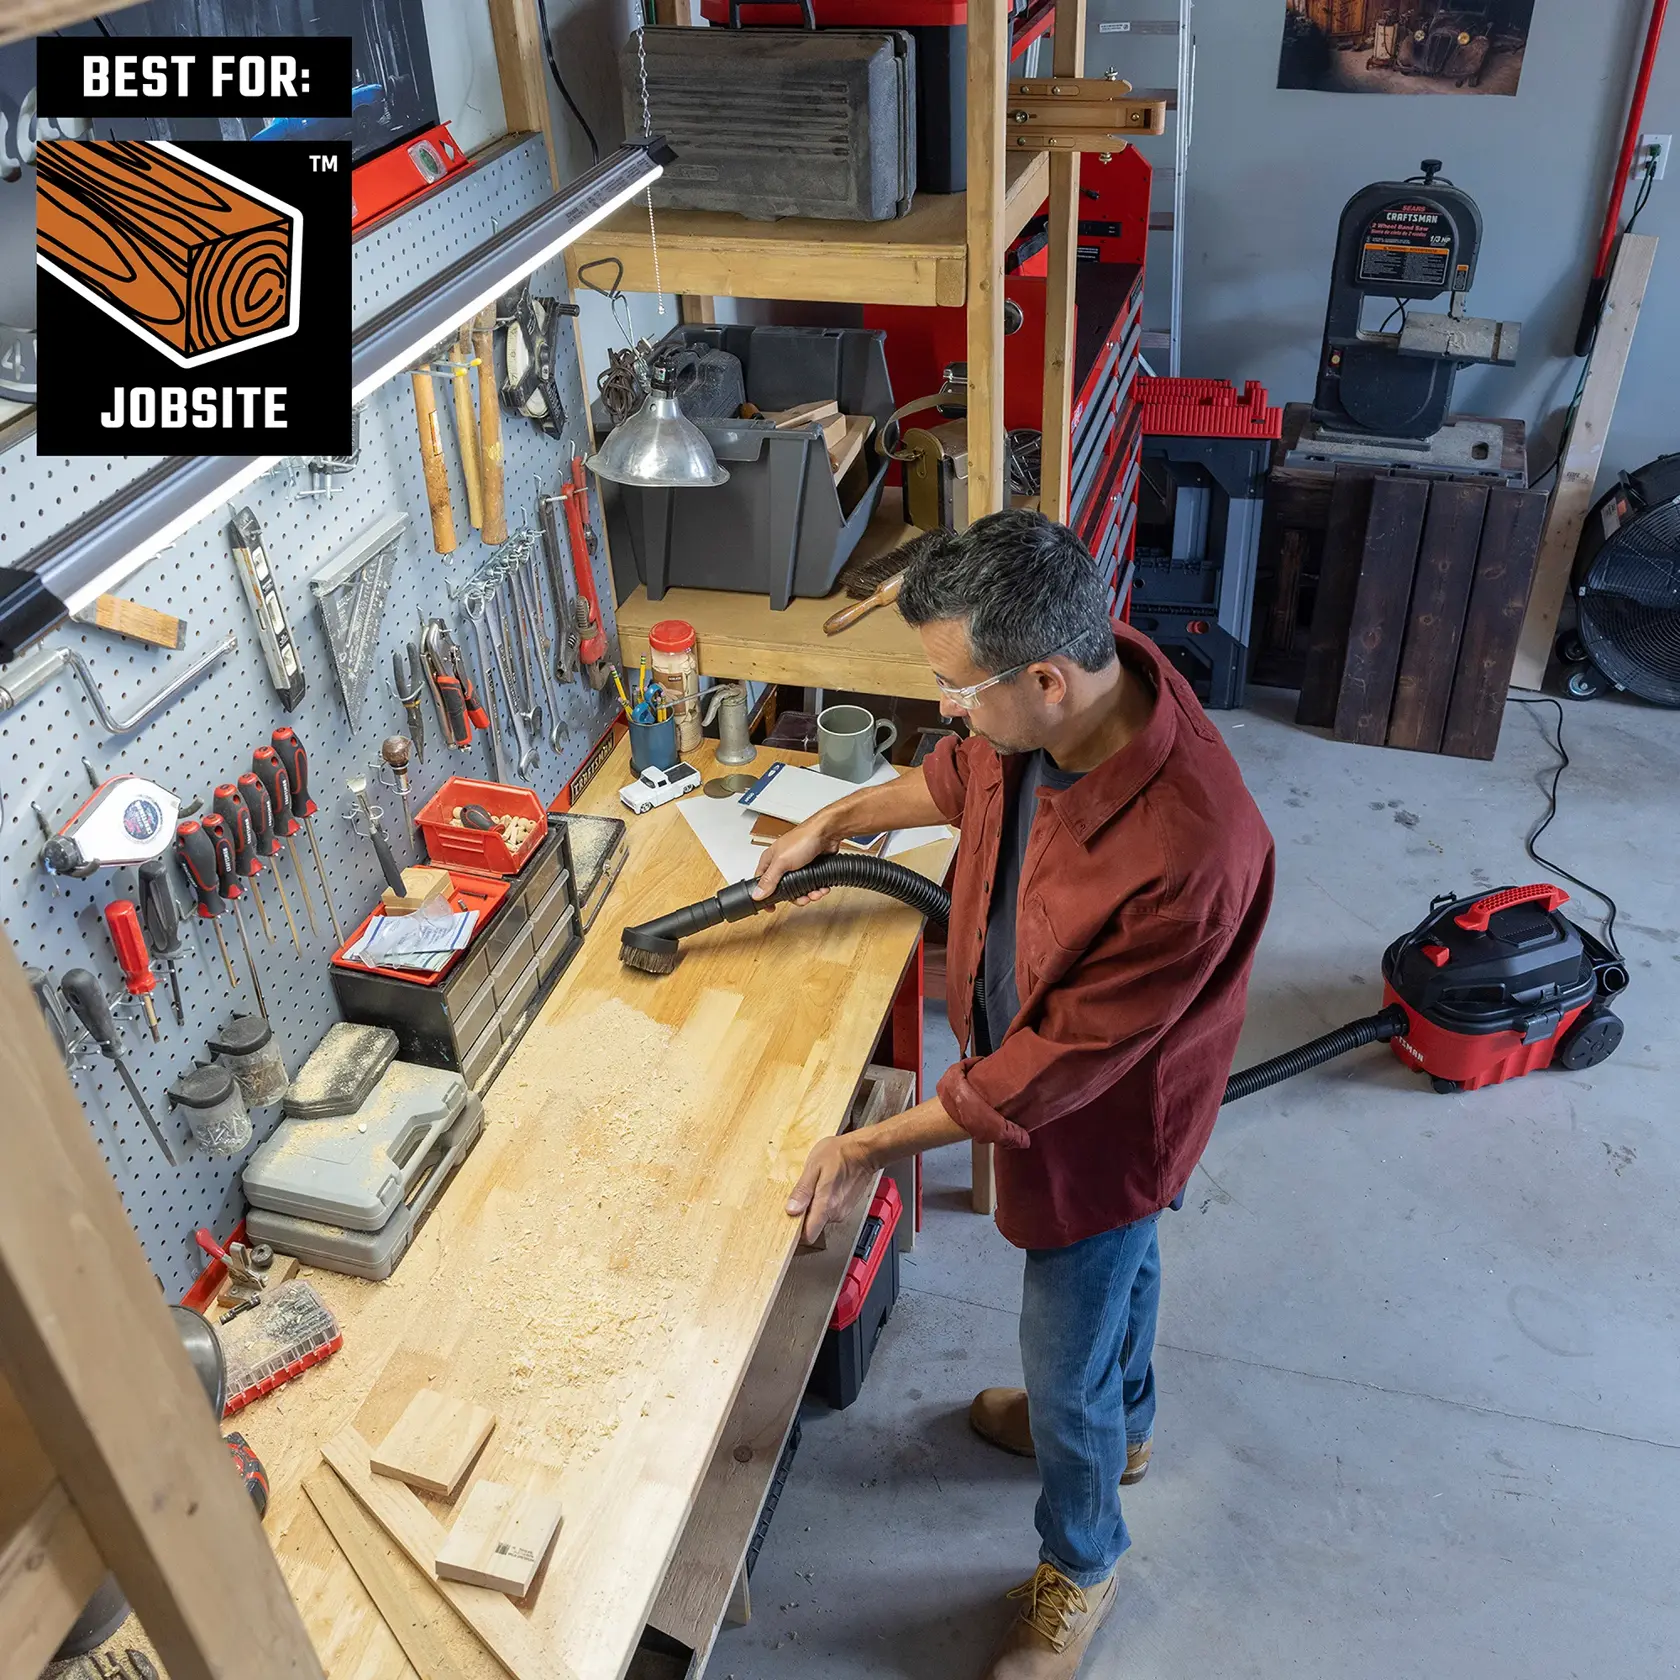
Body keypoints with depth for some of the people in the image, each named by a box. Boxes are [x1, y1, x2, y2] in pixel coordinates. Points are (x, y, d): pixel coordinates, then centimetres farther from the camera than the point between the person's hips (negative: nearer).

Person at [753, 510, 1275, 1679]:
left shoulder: (1190, 849, -44)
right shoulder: (1061, 694, -21)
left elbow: (1062, 1060, -32)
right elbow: (963, 777, 6)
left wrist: (875, 1149, -23)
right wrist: (835, 822, 13)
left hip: (1101, 1124, -7)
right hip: (1030, 1056, 8)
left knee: (1065, 1370, 17)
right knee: (1121, 1264, 34)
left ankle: (1081, 1565, 48)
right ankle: (1124, 1424, 65)